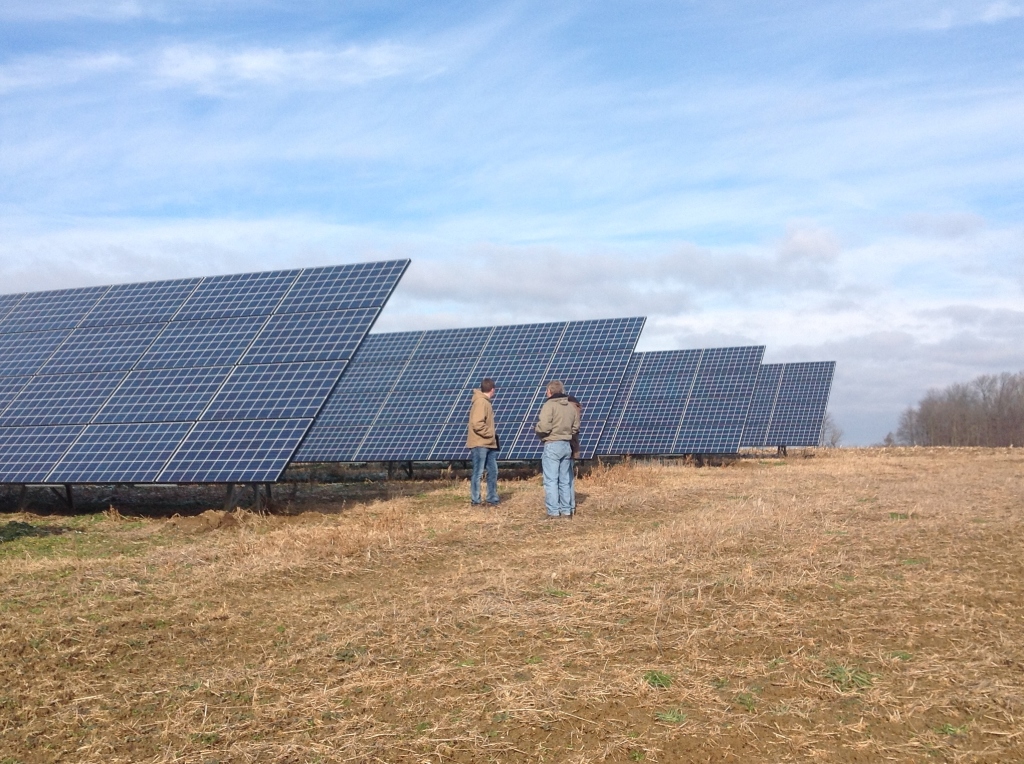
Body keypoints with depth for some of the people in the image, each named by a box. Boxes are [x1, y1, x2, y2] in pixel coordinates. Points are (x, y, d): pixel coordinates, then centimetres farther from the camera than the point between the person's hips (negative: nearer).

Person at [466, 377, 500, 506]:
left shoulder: (485, 402, 16)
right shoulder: (480, 402, -15)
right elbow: (477, 424, -24)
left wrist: (493, 434, 9)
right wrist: (491, 433, -14)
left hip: (488, 444, 10)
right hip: (480, 444, -10)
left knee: (493, 471, 11)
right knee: (478, 472, -3)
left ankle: (492, 499, 18)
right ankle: (475, 500, 3)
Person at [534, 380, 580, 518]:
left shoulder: (549, 405, -11)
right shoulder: (572, 406, 10)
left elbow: (544, 426, -19)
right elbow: (575, 428, 11)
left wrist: (536, 428, 1)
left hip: (552, 446, -7)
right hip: (567, 445, 7)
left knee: (551, 480, -4)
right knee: (564, 480, 13)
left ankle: (553, 512, -7)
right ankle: (566, 511, 15)